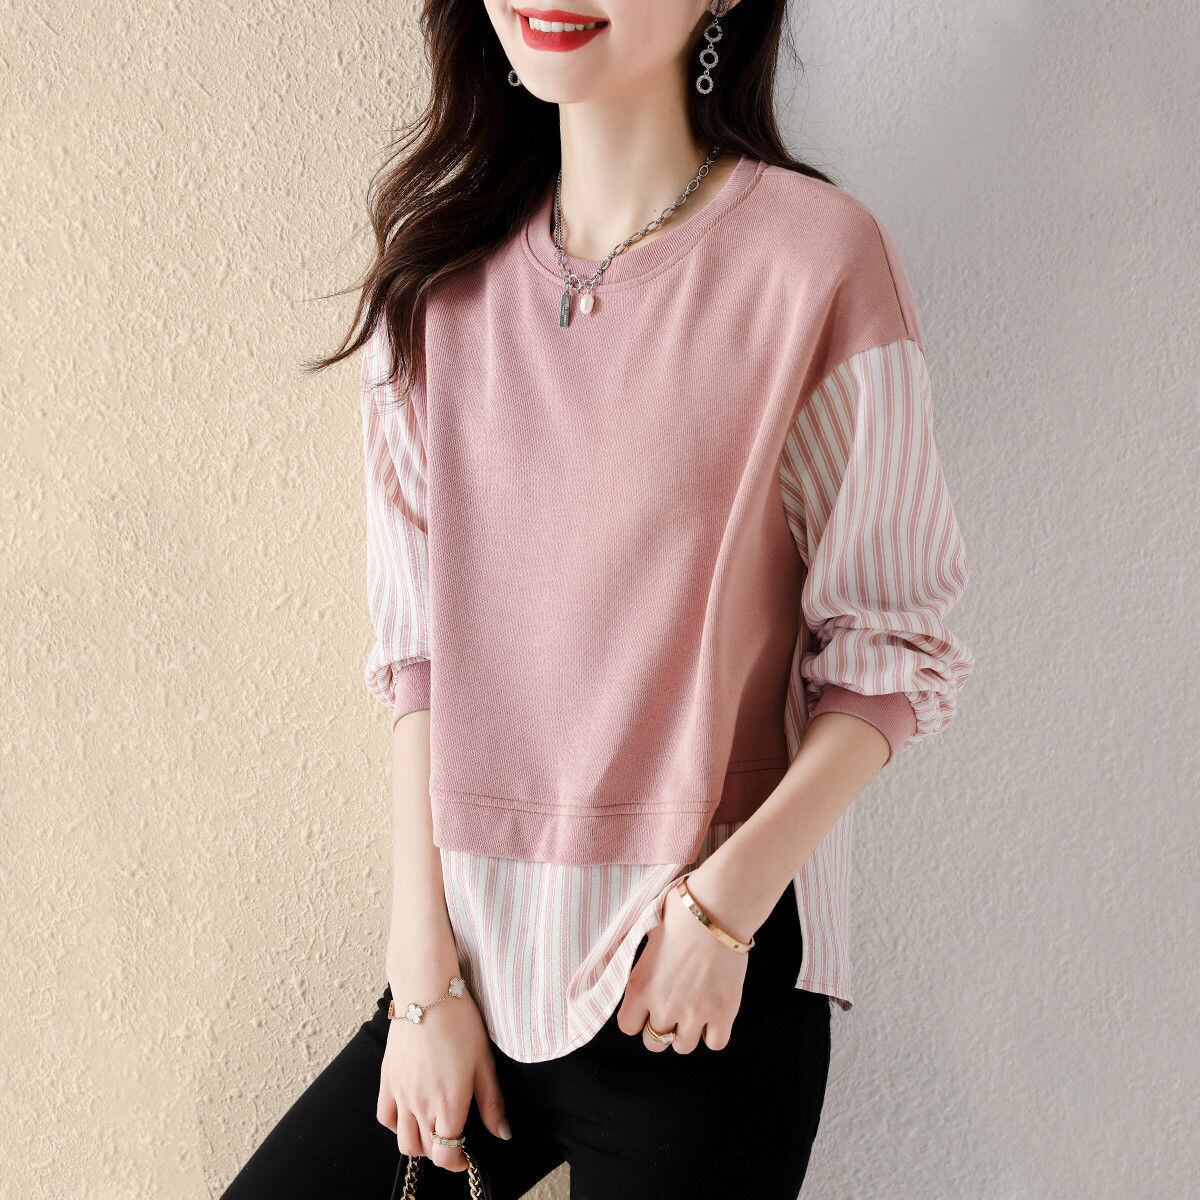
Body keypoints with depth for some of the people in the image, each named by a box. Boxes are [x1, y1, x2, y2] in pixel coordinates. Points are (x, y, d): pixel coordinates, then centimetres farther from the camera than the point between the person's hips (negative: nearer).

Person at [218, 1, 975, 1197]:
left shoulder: (815, 258, -11)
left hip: (710, 975, -4)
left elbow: (892, 649, -6)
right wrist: (426, 976, -1)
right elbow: (419, 648, 3)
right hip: (477, 953, 4)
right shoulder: (442, 275, 3)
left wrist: (728, 897, -17)